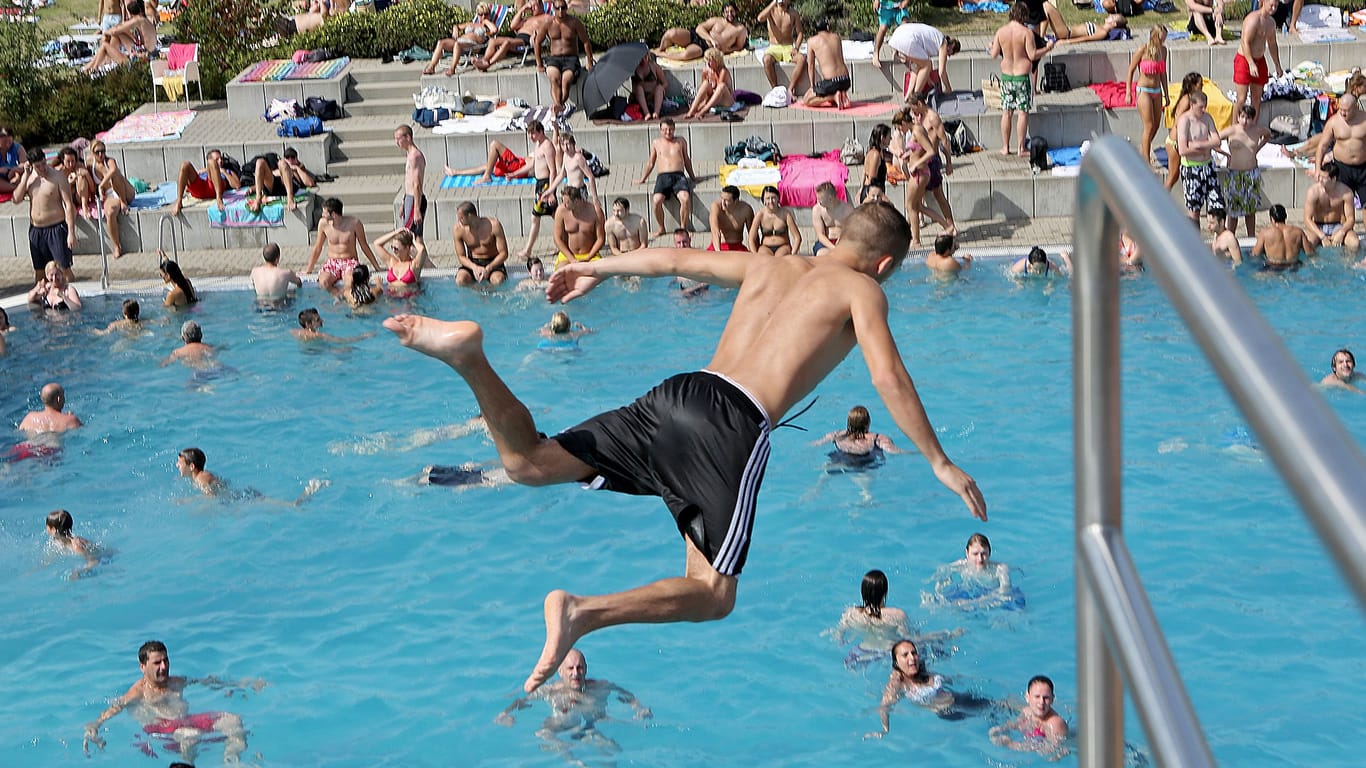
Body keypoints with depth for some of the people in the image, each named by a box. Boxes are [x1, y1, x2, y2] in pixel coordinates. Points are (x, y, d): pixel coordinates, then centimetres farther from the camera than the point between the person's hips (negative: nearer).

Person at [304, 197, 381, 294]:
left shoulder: (354, 223, -8)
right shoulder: (323, 223, -2)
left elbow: (364, 246, 4)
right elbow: (317, 248, 11)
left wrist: (377, 268, 7)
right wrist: (308, 270, 14)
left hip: (350, 262, -2)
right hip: (332, 262, 2)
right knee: (323, 281, -34)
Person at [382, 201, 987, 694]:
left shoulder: (767, 266, 25)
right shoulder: (861, 290, 9)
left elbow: (674, 260, 31)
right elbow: (889, 379, -3)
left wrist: (597, 269, 45)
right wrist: (940, 463, 1)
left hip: (681, 392, 6)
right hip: (735, 427, -6)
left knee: (528, 463, 8)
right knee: (712, 594, 2)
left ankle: (468, 354, -17)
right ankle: (586, 611, -22)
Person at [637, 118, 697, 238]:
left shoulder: (681, 141, 20)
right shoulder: (656, 143, 19)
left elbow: (686, 159, 28)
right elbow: (650, 163, 27)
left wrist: (692, 177, 28)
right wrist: (642, 179, 27)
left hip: (679, 176, 0)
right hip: (663, 176, 0)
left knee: (685, 198, -32)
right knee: (656, 200, -30)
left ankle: (683, 227, -15)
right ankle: (661, 228, -10)